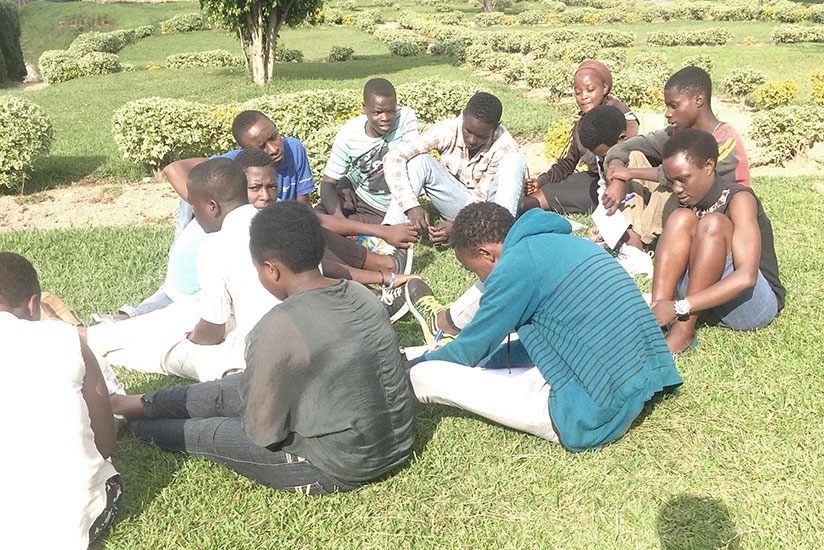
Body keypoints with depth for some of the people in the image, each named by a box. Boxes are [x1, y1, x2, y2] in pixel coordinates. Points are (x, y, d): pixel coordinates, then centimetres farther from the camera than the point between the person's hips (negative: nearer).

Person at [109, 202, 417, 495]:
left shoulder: (279, 327, -26)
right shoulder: (363, 296, -4)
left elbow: (261, 430, -17)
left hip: (339, 472, -7)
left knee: (204, 435, 13)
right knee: (231, 390, 18)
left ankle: (139, 415, 42)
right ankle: (143, 404, 40)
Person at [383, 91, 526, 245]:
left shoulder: (505, 147, -22)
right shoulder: (447, 130, -20)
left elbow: (481, 197, -19)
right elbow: (394, 157, -27)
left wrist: (457, 226, -35)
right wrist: (412, 206, -38)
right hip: (457, 205, 2)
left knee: (514, 160, -27)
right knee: (419, 160, -22)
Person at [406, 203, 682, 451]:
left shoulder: (517, 263, -14)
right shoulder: (565, 242, 13)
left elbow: (469, 351, -1)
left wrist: (415, 364, 17)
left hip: (595, 420, -10)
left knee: (425, 375, -10)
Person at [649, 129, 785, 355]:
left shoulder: (738, 199, -18)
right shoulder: (688, 200, 4)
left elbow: (746, 277, -30)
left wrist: (679, 307, -38)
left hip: (755, 305, -6)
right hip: (704, 301, 6)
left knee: (712, 224, -28)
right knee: (681, 219, -15)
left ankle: (683, 333, -28)